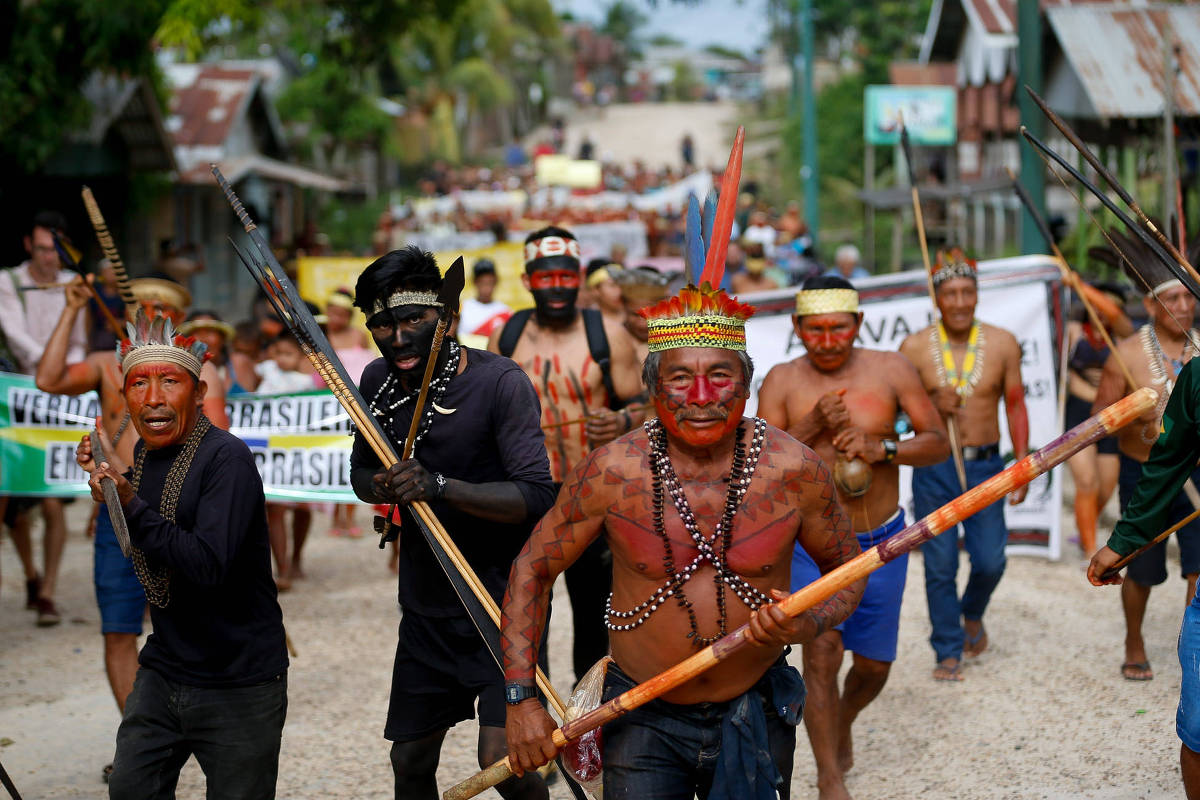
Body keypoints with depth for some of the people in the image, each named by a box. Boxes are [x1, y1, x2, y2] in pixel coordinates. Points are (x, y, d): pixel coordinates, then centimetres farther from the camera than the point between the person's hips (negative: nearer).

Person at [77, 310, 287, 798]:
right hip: (162, 673, 7)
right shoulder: (145, 454, 5)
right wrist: (105, 480, 9)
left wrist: (129, 502, -28)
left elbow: (208, 566, -30)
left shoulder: (226, 459, -19)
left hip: (239, 685, -7)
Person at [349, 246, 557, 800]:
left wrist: (440, 486, -36)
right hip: (425, 606, 6)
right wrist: (382, 486, -10)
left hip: (502, 602, -6)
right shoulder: (378, 381, 2)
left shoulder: (498, 382, -17)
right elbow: (360, 470, 15)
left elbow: (537, 496, -24)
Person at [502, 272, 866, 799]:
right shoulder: (611, 473, -13)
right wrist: (520, 698, -6)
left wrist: (808, 626, -16)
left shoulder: (794, 470, -11)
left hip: (755, 714, 1)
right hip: (643, 720, -1)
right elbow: (532, 570, -1)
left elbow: (847, 568, 6)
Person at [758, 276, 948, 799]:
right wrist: (813, 425, -21)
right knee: (822, 648, -18)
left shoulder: (890, 370, -3)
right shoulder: (782, 381, -3)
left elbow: (939, 443, -3)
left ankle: (842, 726, 45)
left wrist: (881, 449, -21)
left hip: (882, 541, 2)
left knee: (873, 665, 11)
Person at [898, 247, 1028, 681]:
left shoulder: (1002, 344, 0)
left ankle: (972, 613, 34)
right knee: (940, 567, 1)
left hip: (985, 466, 1)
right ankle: (948, 652, 15)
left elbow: (1015, 406, 6)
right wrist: (931, 404, -19)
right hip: (933, 470, -1)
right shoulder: (915, 347, -4)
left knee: (990, 561, 1)